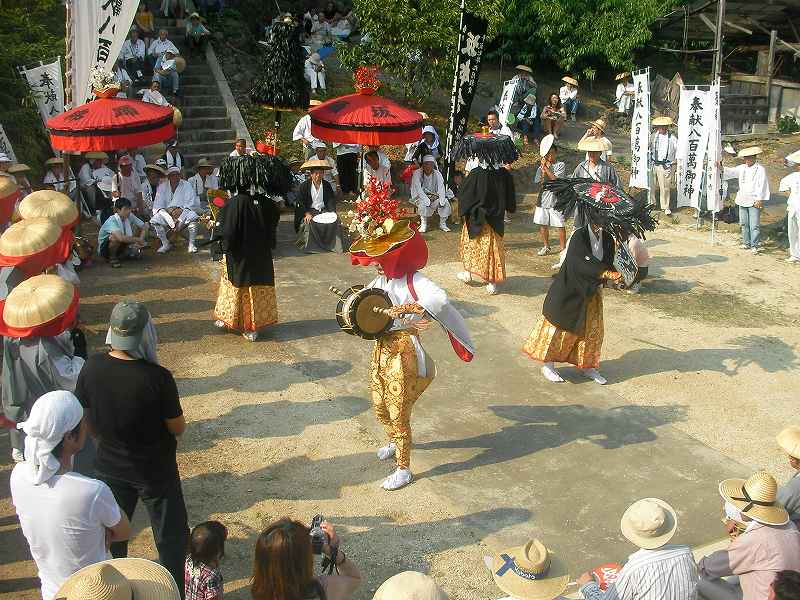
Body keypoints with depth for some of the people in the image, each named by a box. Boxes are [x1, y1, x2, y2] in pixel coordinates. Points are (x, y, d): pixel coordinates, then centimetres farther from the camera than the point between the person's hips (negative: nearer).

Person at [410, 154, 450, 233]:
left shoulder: (437, 174, -3)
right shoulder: (417, 173, -13)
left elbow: (441, 188, -12)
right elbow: (418, 189, -22)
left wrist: (442, 200, -30)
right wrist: (427, 200, -33)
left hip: (434, 196, 3)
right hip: (420, 196, -3)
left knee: (445, 202, -22)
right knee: (423, 203, -36)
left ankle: (442, 224, -6)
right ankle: (423, 224, -20)